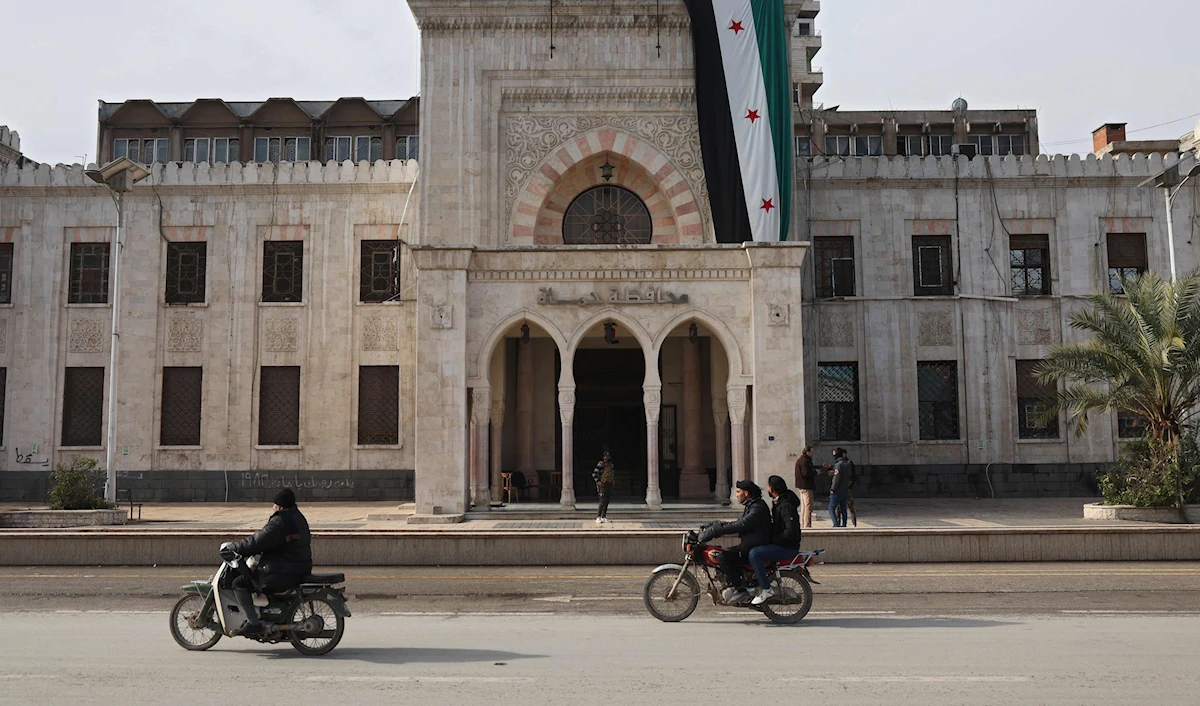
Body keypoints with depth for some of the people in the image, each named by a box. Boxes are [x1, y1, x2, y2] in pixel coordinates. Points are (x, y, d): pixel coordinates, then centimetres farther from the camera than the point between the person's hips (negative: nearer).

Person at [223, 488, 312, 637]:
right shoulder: (298, 518, 11)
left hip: (284, 573, -10)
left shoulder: (278, 523, -18)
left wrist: (230, 546, -4)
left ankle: (253, 623, -11)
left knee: (239, 584, -6)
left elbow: (256, 542, -18)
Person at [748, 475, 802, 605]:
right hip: (779, 544, 11)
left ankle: (766, 590, -21)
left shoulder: (786, 506, -20)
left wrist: (773, 540, -18)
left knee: (754, 554, -25)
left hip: (788, 547, -11)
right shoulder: (778, 502, 13)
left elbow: (791, 532, -28)